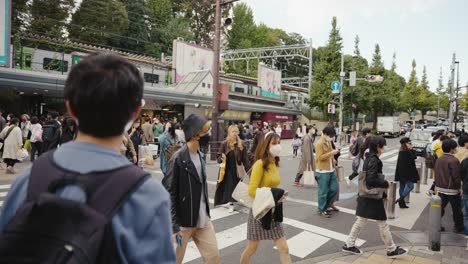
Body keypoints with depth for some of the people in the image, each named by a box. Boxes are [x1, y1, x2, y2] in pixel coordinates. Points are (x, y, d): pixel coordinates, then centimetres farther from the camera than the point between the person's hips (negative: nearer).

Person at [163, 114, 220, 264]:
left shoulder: (199, 156, 6)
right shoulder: (178, 159, -17)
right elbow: (169, 193, -18)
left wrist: (205, 213, 13)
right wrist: (174, 225, -19)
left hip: (203, 220, 6)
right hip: (183, 221, -6)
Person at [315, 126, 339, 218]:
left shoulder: (329, 142, 13)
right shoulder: (319, 143, -13)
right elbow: (320, 157, -20)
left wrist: (333, 160, 8)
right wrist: (332, 153, -24)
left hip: (331, 170, 9)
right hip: (323, 171, -8)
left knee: (334, 189, 13)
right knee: (323, 192, 0)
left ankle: (325, 205, 30)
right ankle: (322, 210, 13)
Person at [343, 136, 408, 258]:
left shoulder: (369, 158, 9)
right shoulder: (374, 160, -19)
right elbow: (372, 179, -26)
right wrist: (385, 184, -11)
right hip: (372, 196, -9)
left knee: (361, 220, 15)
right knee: (382, 223, 6)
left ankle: (349, 245, 20)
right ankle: (392, 250, 21)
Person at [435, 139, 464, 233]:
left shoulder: (439, 159, 5)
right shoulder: (454, 160, -18)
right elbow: (456, 176, -19)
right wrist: (458, 187, -7)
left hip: (440, 188, 7)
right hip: (452, 190, -6)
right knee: (456, 210, 9)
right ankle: (459, 228, 21)